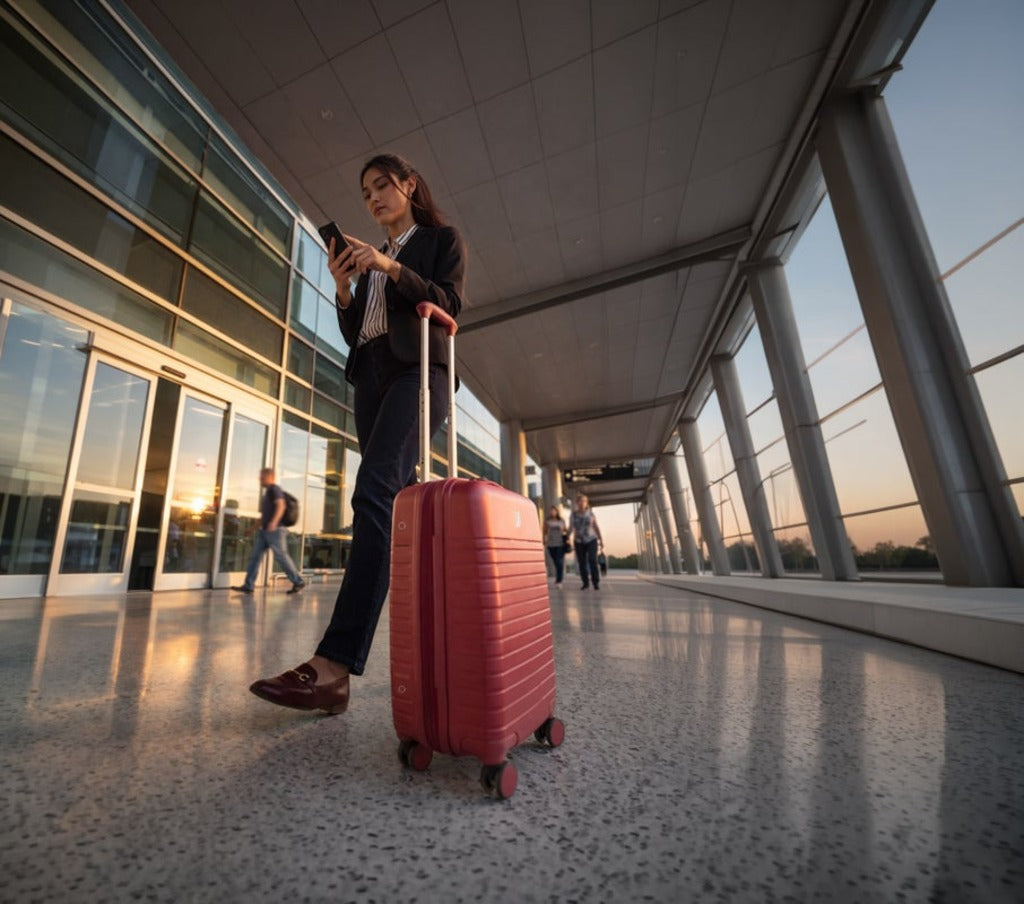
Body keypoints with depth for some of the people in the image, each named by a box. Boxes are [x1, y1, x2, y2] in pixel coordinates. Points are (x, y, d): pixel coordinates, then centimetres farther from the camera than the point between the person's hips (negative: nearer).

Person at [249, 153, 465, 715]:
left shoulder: (442, 239, 16)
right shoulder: (370, 258, 30)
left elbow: (450, 305, -1)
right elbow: (354, 334, 21)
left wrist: (391, 268, -8)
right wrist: (343, 286, 7)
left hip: (416, 371, -6)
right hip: (370, 379, 7)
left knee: (375, 492, -25)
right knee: (398, 502, -1)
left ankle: (334, 666, -27)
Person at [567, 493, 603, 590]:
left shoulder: (590, 513, -1)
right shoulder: (574, 514, 0)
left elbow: (596, 527, 3)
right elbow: (571, 528, -2)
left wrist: (601, 540, -2)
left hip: (591, 540, -1)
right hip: (579, 542, 1)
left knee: (592, 561, -15)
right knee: (582, 563, 2)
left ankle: (596, 583, -9)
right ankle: (585, 583, 16)